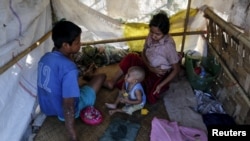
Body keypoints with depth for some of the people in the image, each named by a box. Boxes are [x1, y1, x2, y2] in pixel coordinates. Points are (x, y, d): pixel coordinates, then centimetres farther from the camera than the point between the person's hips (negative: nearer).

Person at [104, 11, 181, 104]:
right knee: (130, 57, -5)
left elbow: (176, 69, -20)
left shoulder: (168, 46, -29)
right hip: (148, 66, 6)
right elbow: (143, 53, 0)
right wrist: (150, 67, -19)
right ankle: (113, 81, -2)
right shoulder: (151, 36, -13)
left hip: (159, 76, -6)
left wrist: (160, 85, -26)